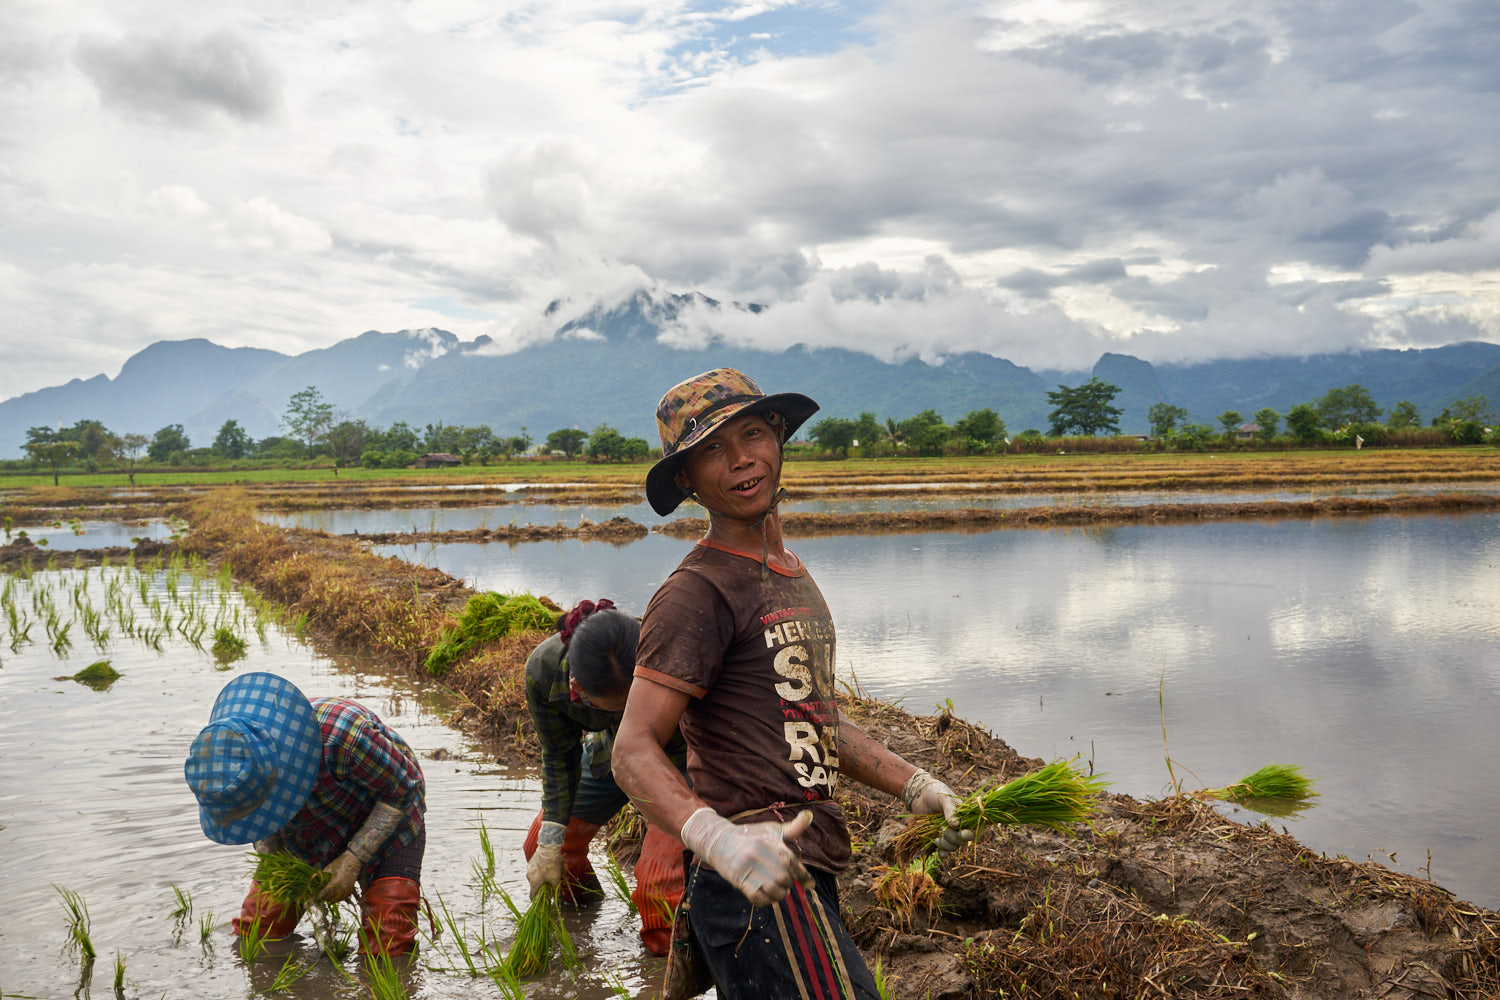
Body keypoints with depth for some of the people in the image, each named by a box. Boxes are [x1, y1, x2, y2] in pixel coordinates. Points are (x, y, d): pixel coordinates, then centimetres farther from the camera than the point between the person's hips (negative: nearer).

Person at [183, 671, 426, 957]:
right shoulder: (223, 752, -26)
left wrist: (352, 859, -27)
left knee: (386, 951, -13)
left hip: (386, 821, -4)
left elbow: (402, 788, -25)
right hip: (308, 834, 5)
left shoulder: (342, 735, -44)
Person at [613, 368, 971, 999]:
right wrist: (718, 837, -36)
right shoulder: (698, 592, -14)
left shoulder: (790, 573, 17)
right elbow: (634, 752, -20)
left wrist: (913, 786, 19)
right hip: (760, 886, -9)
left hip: (804, 871, 9)